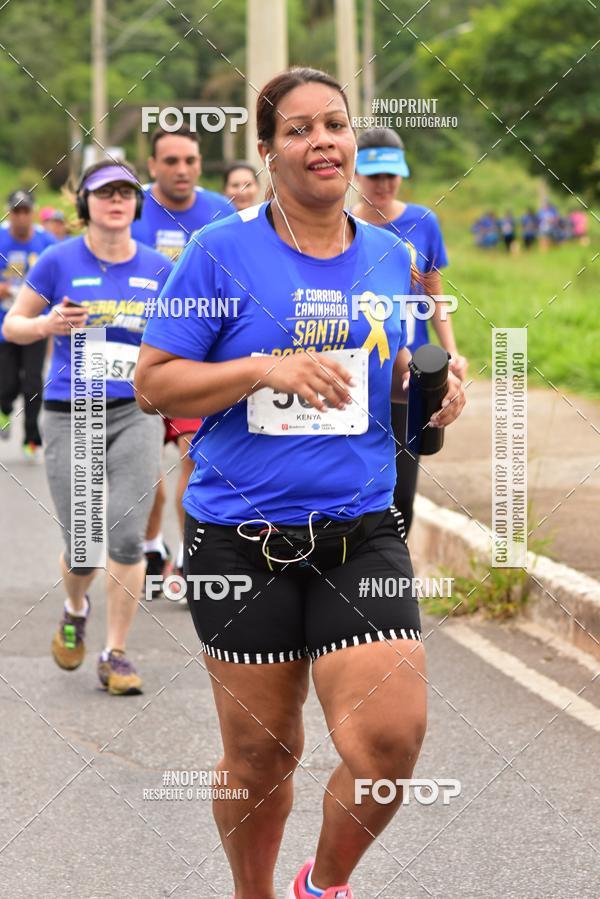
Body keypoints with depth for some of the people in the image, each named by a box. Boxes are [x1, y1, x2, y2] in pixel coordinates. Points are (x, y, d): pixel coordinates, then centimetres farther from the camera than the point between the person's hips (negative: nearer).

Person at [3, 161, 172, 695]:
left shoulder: (159, 269, 5)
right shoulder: (60, 262, -2)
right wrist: (46, 325, -15)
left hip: (136, 415, 1)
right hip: (70, 416, -1)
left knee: (127, 535, -12)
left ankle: (115, 655, 3)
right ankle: (75, 610, 36)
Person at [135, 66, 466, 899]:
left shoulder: (390, 257, 9)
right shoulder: (222, 251, -4)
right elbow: (153, 384, -5)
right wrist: (265, 368, -18)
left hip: (361, 535, 3)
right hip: (241, 540, -3)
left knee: (392, 736, -11)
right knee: (260, 750, 7)